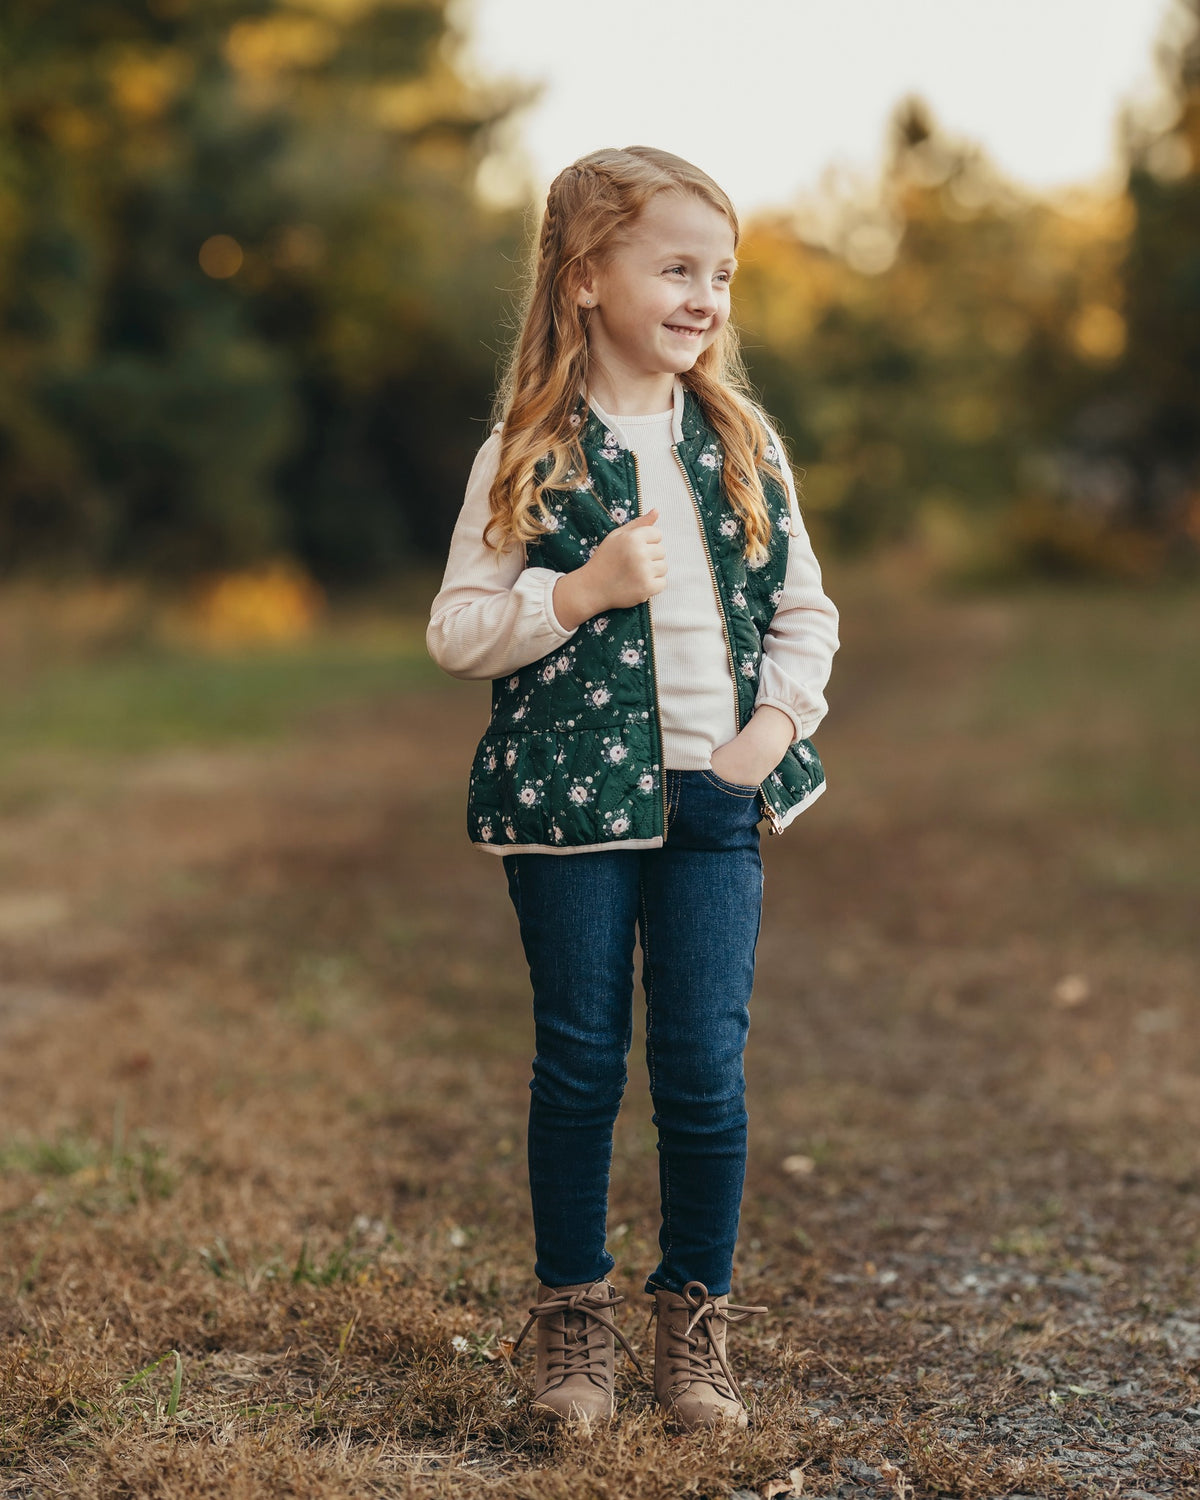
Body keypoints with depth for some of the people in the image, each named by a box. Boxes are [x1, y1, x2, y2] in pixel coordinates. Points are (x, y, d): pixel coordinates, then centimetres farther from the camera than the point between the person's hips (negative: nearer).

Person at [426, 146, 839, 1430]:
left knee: (705, 1068, 1)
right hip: (571, 795, -2)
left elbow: (805, 611, 12)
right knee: (579, 1062, 7)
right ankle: (571, 1314, 23)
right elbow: (455, 632, -5)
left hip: (714, 797, 2)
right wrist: (582, 591, -18)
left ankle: (696, 1321, 19)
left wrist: (780, 720, -4)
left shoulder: (743, 446, 6)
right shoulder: (528, 455, -4)